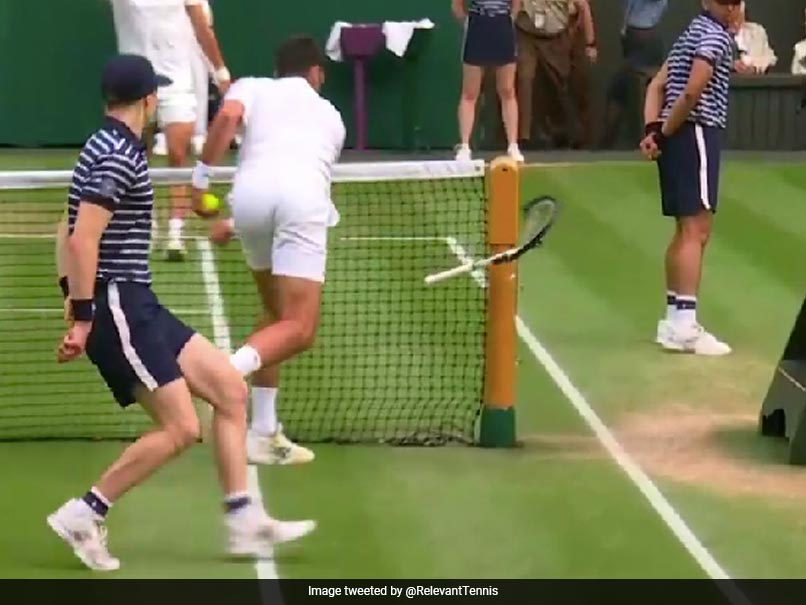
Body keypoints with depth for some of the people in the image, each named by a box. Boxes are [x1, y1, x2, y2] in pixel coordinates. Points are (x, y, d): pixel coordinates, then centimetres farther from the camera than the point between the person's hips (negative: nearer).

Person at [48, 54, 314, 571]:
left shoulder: (110, 148, 15)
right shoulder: (119, 156, -15)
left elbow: (74, 238, 21)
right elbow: (82, 241, -22)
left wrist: (79, 306, 20)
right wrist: (84, 319, -21)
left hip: (137, 305, 10)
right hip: (115, 308, -10)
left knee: (230, 389, 8)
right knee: (181, 428, -10)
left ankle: (245, 521, 9)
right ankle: (84, 516, -3)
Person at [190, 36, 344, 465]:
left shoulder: (251, 87, 28)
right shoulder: (330, 116, 36)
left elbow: (229, 115, 3)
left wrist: (202, 176, 6)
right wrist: (238, 225, 50)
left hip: (251, 190, 2)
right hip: (304, 197, -2)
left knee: (277, 315, 21)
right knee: (298, 330, -6)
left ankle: (263, 434, 18)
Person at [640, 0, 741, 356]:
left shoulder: (692, 34, 20)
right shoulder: (715, 36, -10)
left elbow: (657, 86, 15)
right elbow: (692, 92, -21)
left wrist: (653, 130, 1)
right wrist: (665, 131, -9)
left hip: (678, 138, 10)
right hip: (697, 134, -10)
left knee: (687, 230, 15)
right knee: (696, 229, -12)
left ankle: (674, 320, 19)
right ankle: (685, 326, -17)